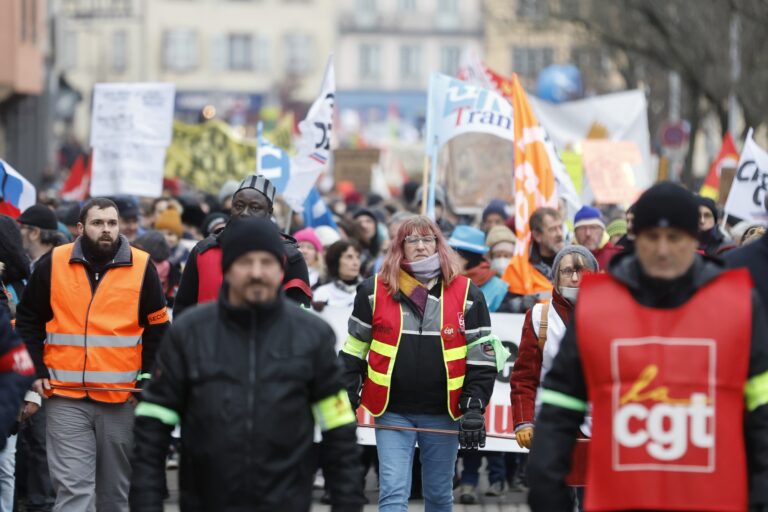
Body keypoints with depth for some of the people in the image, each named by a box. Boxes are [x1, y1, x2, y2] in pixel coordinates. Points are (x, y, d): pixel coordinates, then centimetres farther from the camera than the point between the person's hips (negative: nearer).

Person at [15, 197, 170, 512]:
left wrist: (147, 375, 2)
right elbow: (28, 321, 12)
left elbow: (158, 326, 10)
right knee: (72, 487, -8)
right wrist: (37, 372, 4)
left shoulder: (141, 267, 2)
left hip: (121, 399, 1)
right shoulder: (53, 264, 3)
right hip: (65, 397, -1)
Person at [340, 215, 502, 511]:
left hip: (443, 414, 1)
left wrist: (474, 409, -6)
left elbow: (481, 359, 2)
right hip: (392, 413, -1)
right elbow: (353, 352, 7)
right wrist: (347, 402, 2)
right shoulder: (375, 292, 1)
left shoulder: (466, 294, 0)